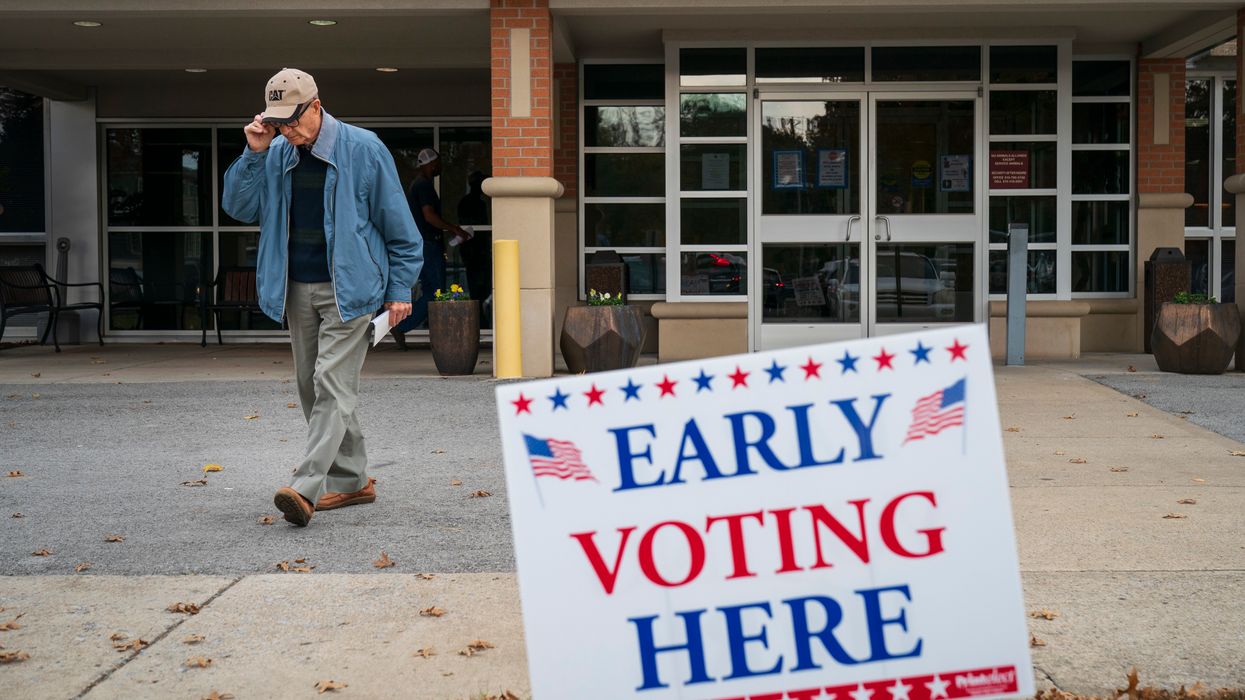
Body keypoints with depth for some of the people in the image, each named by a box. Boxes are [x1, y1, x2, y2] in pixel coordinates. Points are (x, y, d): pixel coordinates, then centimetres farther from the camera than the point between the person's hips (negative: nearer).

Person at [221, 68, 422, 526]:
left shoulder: (362, 149, -7)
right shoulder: (277, 155, 7)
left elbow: (398, 224, -3)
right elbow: (239, 207, 5)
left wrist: (400, 289, -5)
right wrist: (254, 154, -7)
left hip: (349, 287, -6)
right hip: (298, 289, 6)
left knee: (332, 382, -14)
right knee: (311, 385, 10)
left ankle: (307, 487, -21)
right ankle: (351, 480, 21)